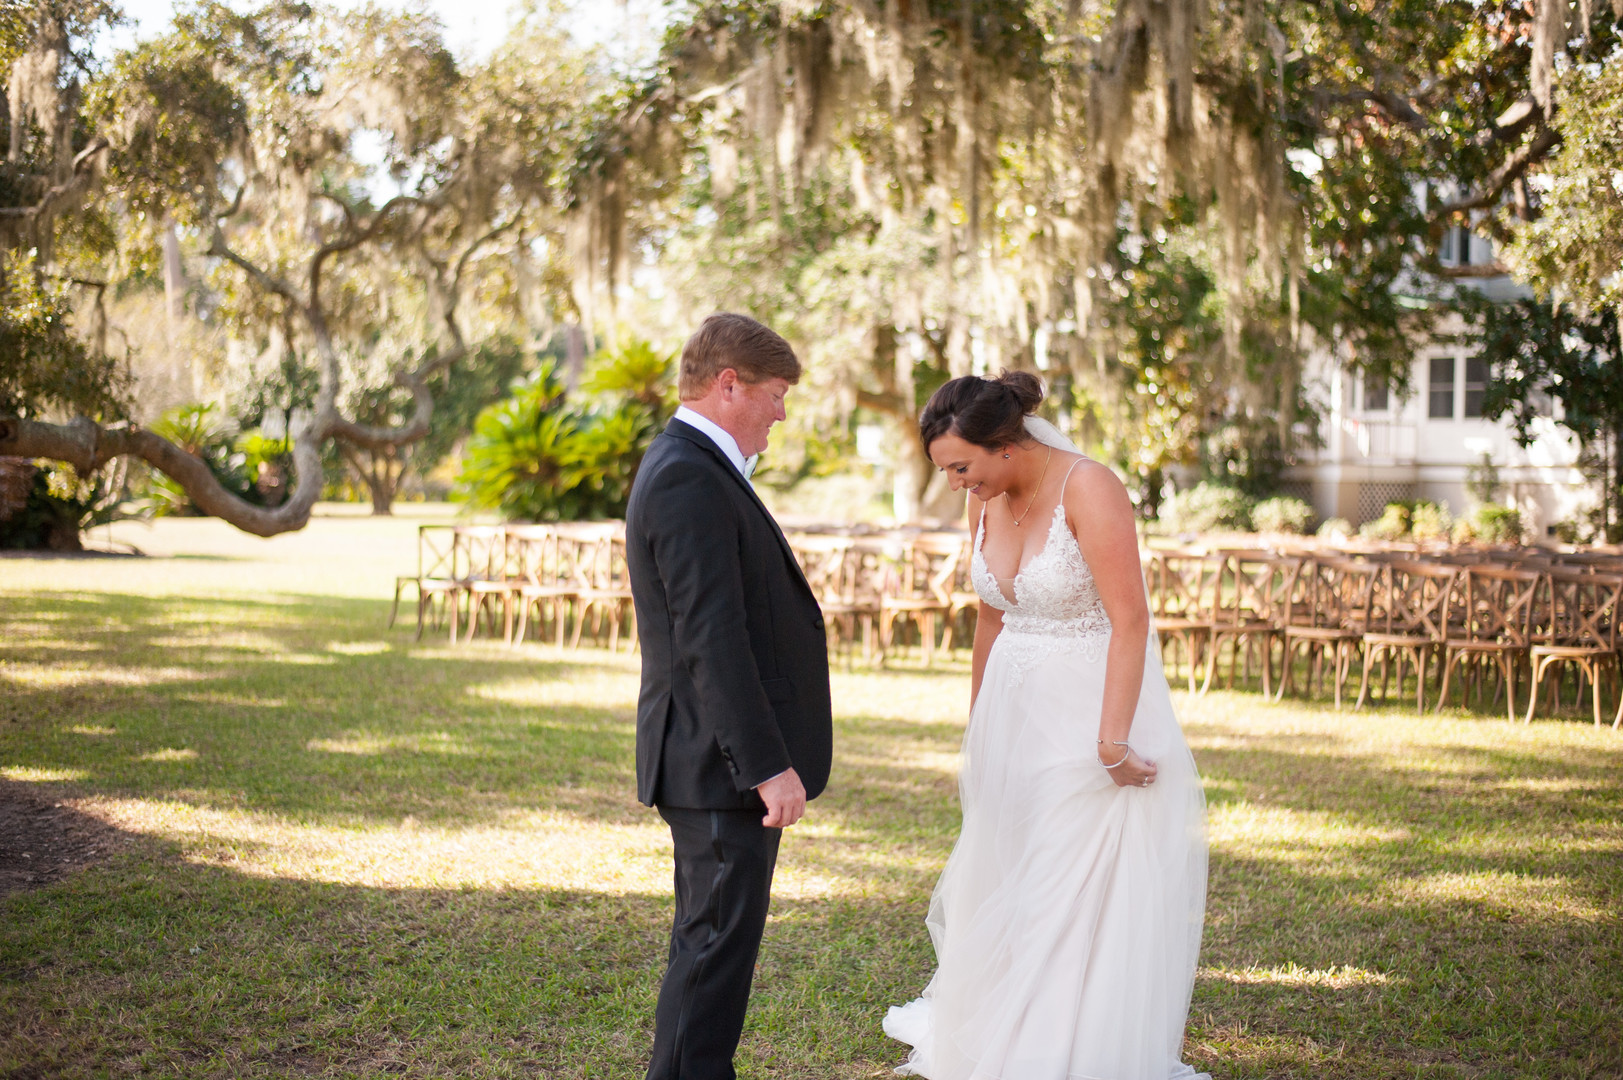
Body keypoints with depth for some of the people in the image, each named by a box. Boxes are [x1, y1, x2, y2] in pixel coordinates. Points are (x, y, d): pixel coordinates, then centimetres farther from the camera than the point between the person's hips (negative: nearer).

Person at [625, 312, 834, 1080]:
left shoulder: (691, 467, 16)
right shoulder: (690, 479, -18)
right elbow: (710, 638, -24)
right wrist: (767, 763, -24)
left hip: (721, 761, 11)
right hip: (723, 762, -11)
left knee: (710, 941, 18)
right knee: (717, 943, -4)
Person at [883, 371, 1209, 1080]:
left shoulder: (1088, 490, -18)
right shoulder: (986, 502, 4)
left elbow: (1131, 623, -22)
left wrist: (1112, 743, -25)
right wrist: (976, 728, 20)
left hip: (1091, 710, -7)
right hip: (1014, 719, 7)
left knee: (1085, 894, -1)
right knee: (998, 885, 14)